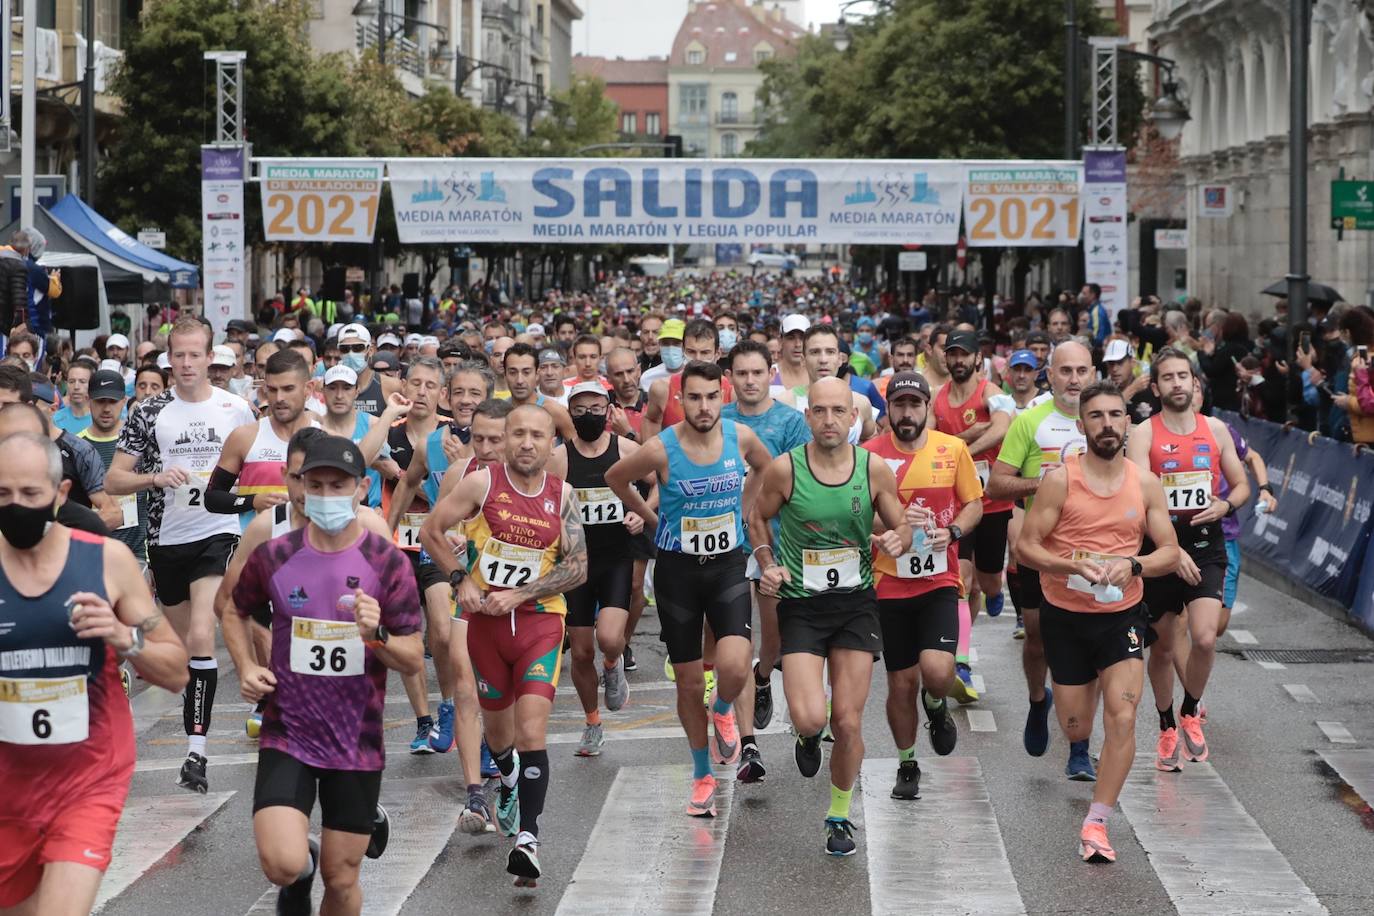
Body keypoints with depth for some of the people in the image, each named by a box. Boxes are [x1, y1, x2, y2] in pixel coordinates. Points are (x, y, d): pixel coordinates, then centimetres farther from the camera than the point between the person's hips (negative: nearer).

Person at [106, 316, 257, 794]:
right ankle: (195, 715, 36)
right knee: (181, 643, 14)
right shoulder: (149, 412, 1)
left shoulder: (237, 409, 1)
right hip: (166, 539, 3)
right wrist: (155, 477, -18)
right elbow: (113, 480, 0)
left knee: (200, 636, -18)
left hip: (217, 534, -3)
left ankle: (196, 750, -20)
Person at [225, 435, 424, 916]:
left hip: (357, 743, 0)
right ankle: (301, 870, 18)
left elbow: (414, 660, -4)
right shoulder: (273, 556, -3)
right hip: (287, 735, 0)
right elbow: (235, 613, 17)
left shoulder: (387, 561, -6)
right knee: (283, 865, -17)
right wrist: (247, 668, 0)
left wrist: (377, 636, -24)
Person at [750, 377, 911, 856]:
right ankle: (807, 737, 24)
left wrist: (897, 540, -15)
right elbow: (758, 518, 9)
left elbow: (901, 526, 8)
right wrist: (768, 565, -6)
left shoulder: (874, 468, -5)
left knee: (848, 722, 2)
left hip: (855, 603, 2)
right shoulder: (784, 469, -9)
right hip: (800, 605, -1)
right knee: (810, 718, -16)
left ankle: (839, 815, 25)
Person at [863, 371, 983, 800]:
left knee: (937, 669, -19)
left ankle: (936, 706, 18)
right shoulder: (869, 454, -3)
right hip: (889, 583, 0)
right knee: (901, 681, 6)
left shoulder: (953, 449, 0)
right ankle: (906, 766, 27)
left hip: (939, 580, 0)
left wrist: (952, 532, -11)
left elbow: (974, 504, 9)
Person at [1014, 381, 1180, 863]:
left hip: (1123, 613, 1)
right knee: (1076, 729, 10)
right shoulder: (1060, 480, -10)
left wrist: (1133, 565, -19)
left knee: (1122, 719, -14)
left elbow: (1169, 553, 1)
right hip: (1065, 613, -1)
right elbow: (1026, 545, -9)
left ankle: (1096, 823, -5)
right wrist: (1072, 566, -25)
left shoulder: (1145, 483, -2)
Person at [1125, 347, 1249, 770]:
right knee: (1163, 645, 10)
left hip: (1206, 547, 1)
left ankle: (1190, 713, 9)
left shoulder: (1215, 429, 4)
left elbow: (1241, 485, 14)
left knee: (1205, 637, -17)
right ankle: (1167, 728, 30)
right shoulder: (1144, 434, -6)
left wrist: (1225, 505, -9)